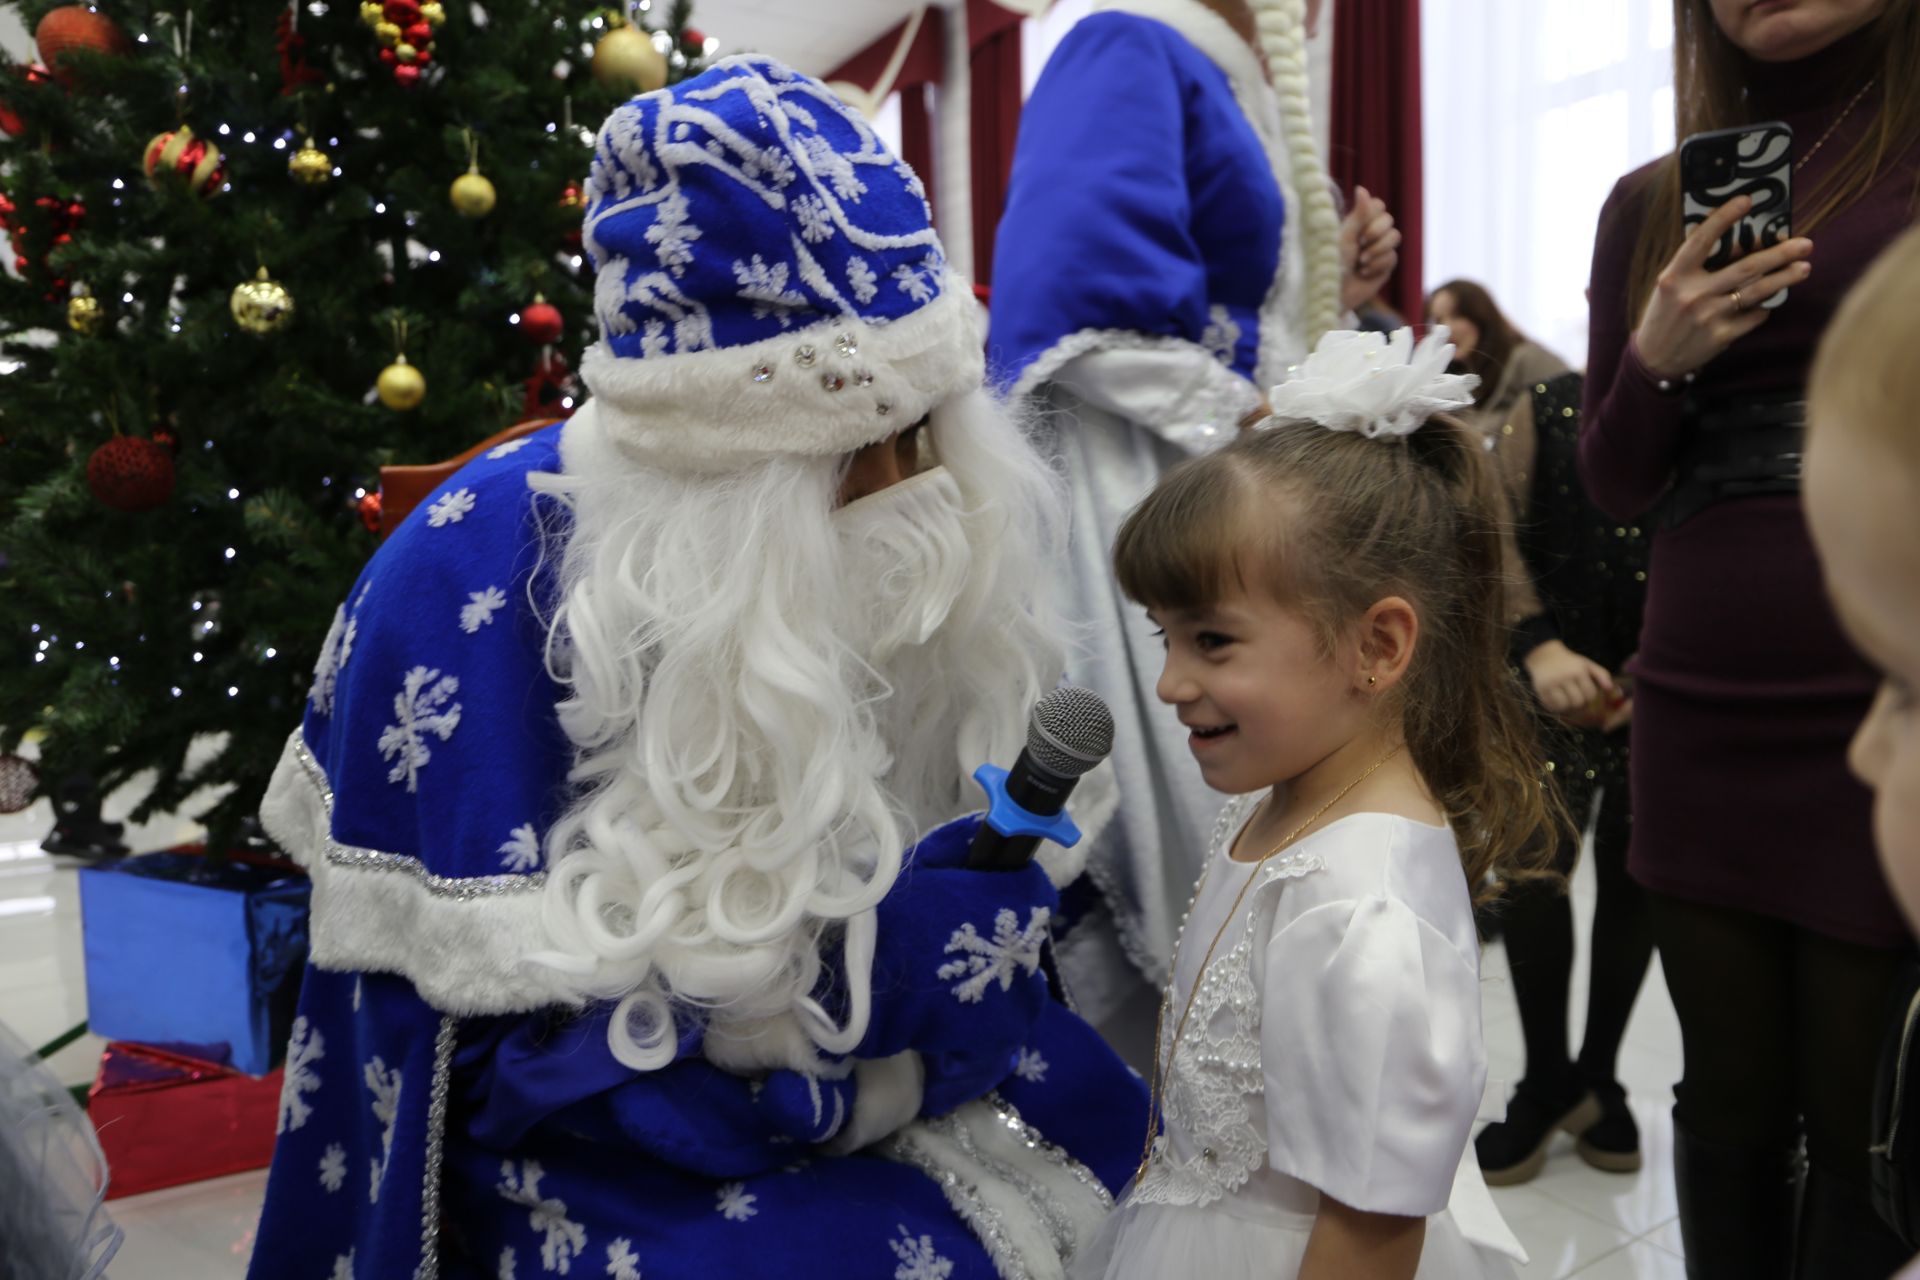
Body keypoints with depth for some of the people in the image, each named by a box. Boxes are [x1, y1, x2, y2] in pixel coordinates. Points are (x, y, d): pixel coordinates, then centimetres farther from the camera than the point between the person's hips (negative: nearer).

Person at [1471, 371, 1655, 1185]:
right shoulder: (1549, 409, 3)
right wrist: (1540, 646, -15)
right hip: (1560, 677, 0)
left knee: (1631, 875, 8)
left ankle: (1596, 1077, 28)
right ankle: (1546, 1082, 10)